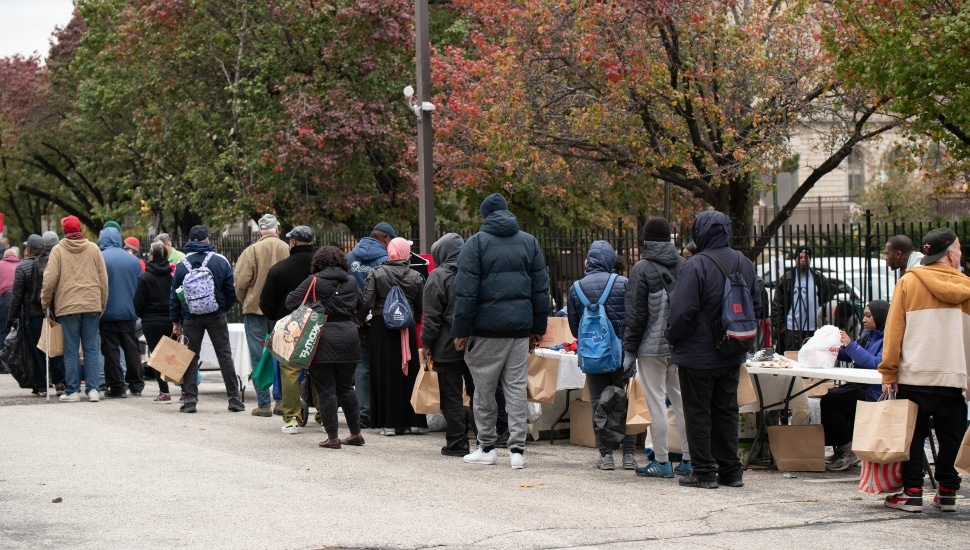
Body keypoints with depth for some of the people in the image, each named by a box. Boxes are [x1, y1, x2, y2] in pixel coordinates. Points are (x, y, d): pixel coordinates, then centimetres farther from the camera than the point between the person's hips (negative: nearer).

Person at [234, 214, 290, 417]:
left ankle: (263, 404, 1)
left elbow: (241, 281, -11)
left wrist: (244, 302, 7)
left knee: (259, 358, 3)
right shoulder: (288, 250, -3)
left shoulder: (252, 251, -11)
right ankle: (282, 400, 12)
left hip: (256, 309, -3)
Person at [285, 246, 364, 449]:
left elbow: (291, 301, -5)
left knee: (326, 390, 0)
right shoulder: (351, 282, 9)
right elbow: (360, 305, 22)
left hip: (323, 340, -5)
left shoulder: (314, 281, -5)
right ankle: (356, 433, 18)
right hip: (349, 338, 5)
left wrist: (312, 307, 13)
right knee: (346, 387, 16)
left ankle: (332, 437, -1)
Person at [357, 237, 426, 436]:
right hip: (406, 329, 2)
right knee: (406, 372, 10)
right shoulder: (416, 277, 1)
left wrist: (360, 319, 6)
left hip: (381, 328, -2)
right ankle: (407, 421, 13)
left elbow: (366, 302, -11)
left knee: (385, 374, 3)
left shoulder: (376, 273, -7)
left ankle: (388, 422, 2)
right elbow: (421, 308, 3)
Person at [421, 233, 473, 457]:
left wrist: (427, 343, -3)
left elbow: (432, 316, -11)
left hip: (448, 346, -5)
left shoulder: (438, 276, -9)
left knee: (451, 396, 0)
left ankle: (457, 444, 1)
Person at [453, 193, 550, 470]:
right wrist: (538, 328, 17)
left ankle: (486, 447, 12)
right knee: (517, 387, 6)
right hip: (520, 327, 4)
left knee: (484, 389, 6)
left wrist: (461, 330, -6)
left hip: (486, 327, -3)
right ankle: (517, 449, 1)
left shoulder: (476, 243, -3)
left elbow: (466, 291, -8)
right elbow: (541, 289, 12)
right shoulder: (529, 242, 9)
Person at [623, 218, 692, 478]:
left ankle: (662, 461, -1)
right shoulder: (684, 266, 7)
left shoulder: (642, 269, -8)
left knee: (656, 403, -2)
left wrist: (629, 350, -3)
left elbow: (636, 314, -8)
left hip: (652, 347, -5)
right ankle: (689, 459, 11)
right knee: (681, 400, 9)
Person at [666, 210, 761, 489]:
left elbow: (681, 311, -21)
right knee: (727, 411, 14)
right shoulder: (743, 263, 4)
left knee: (698, 413, 2)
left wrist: (673, 338, -4)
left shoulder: (695, 266, -19)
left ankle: (704, 472, 4)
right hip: (731, 354, 7)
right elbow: (756, 304, 13)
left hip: (697, 354, -6)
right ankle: (730, 470, 16)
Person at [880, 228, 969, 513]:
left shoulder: (909, 282, -1)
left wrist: (889, 372, -1)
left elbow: (894, 330, -4)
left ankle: (912, 492, 3)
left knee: (912, 436, 6)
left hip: (915, 376, -1)